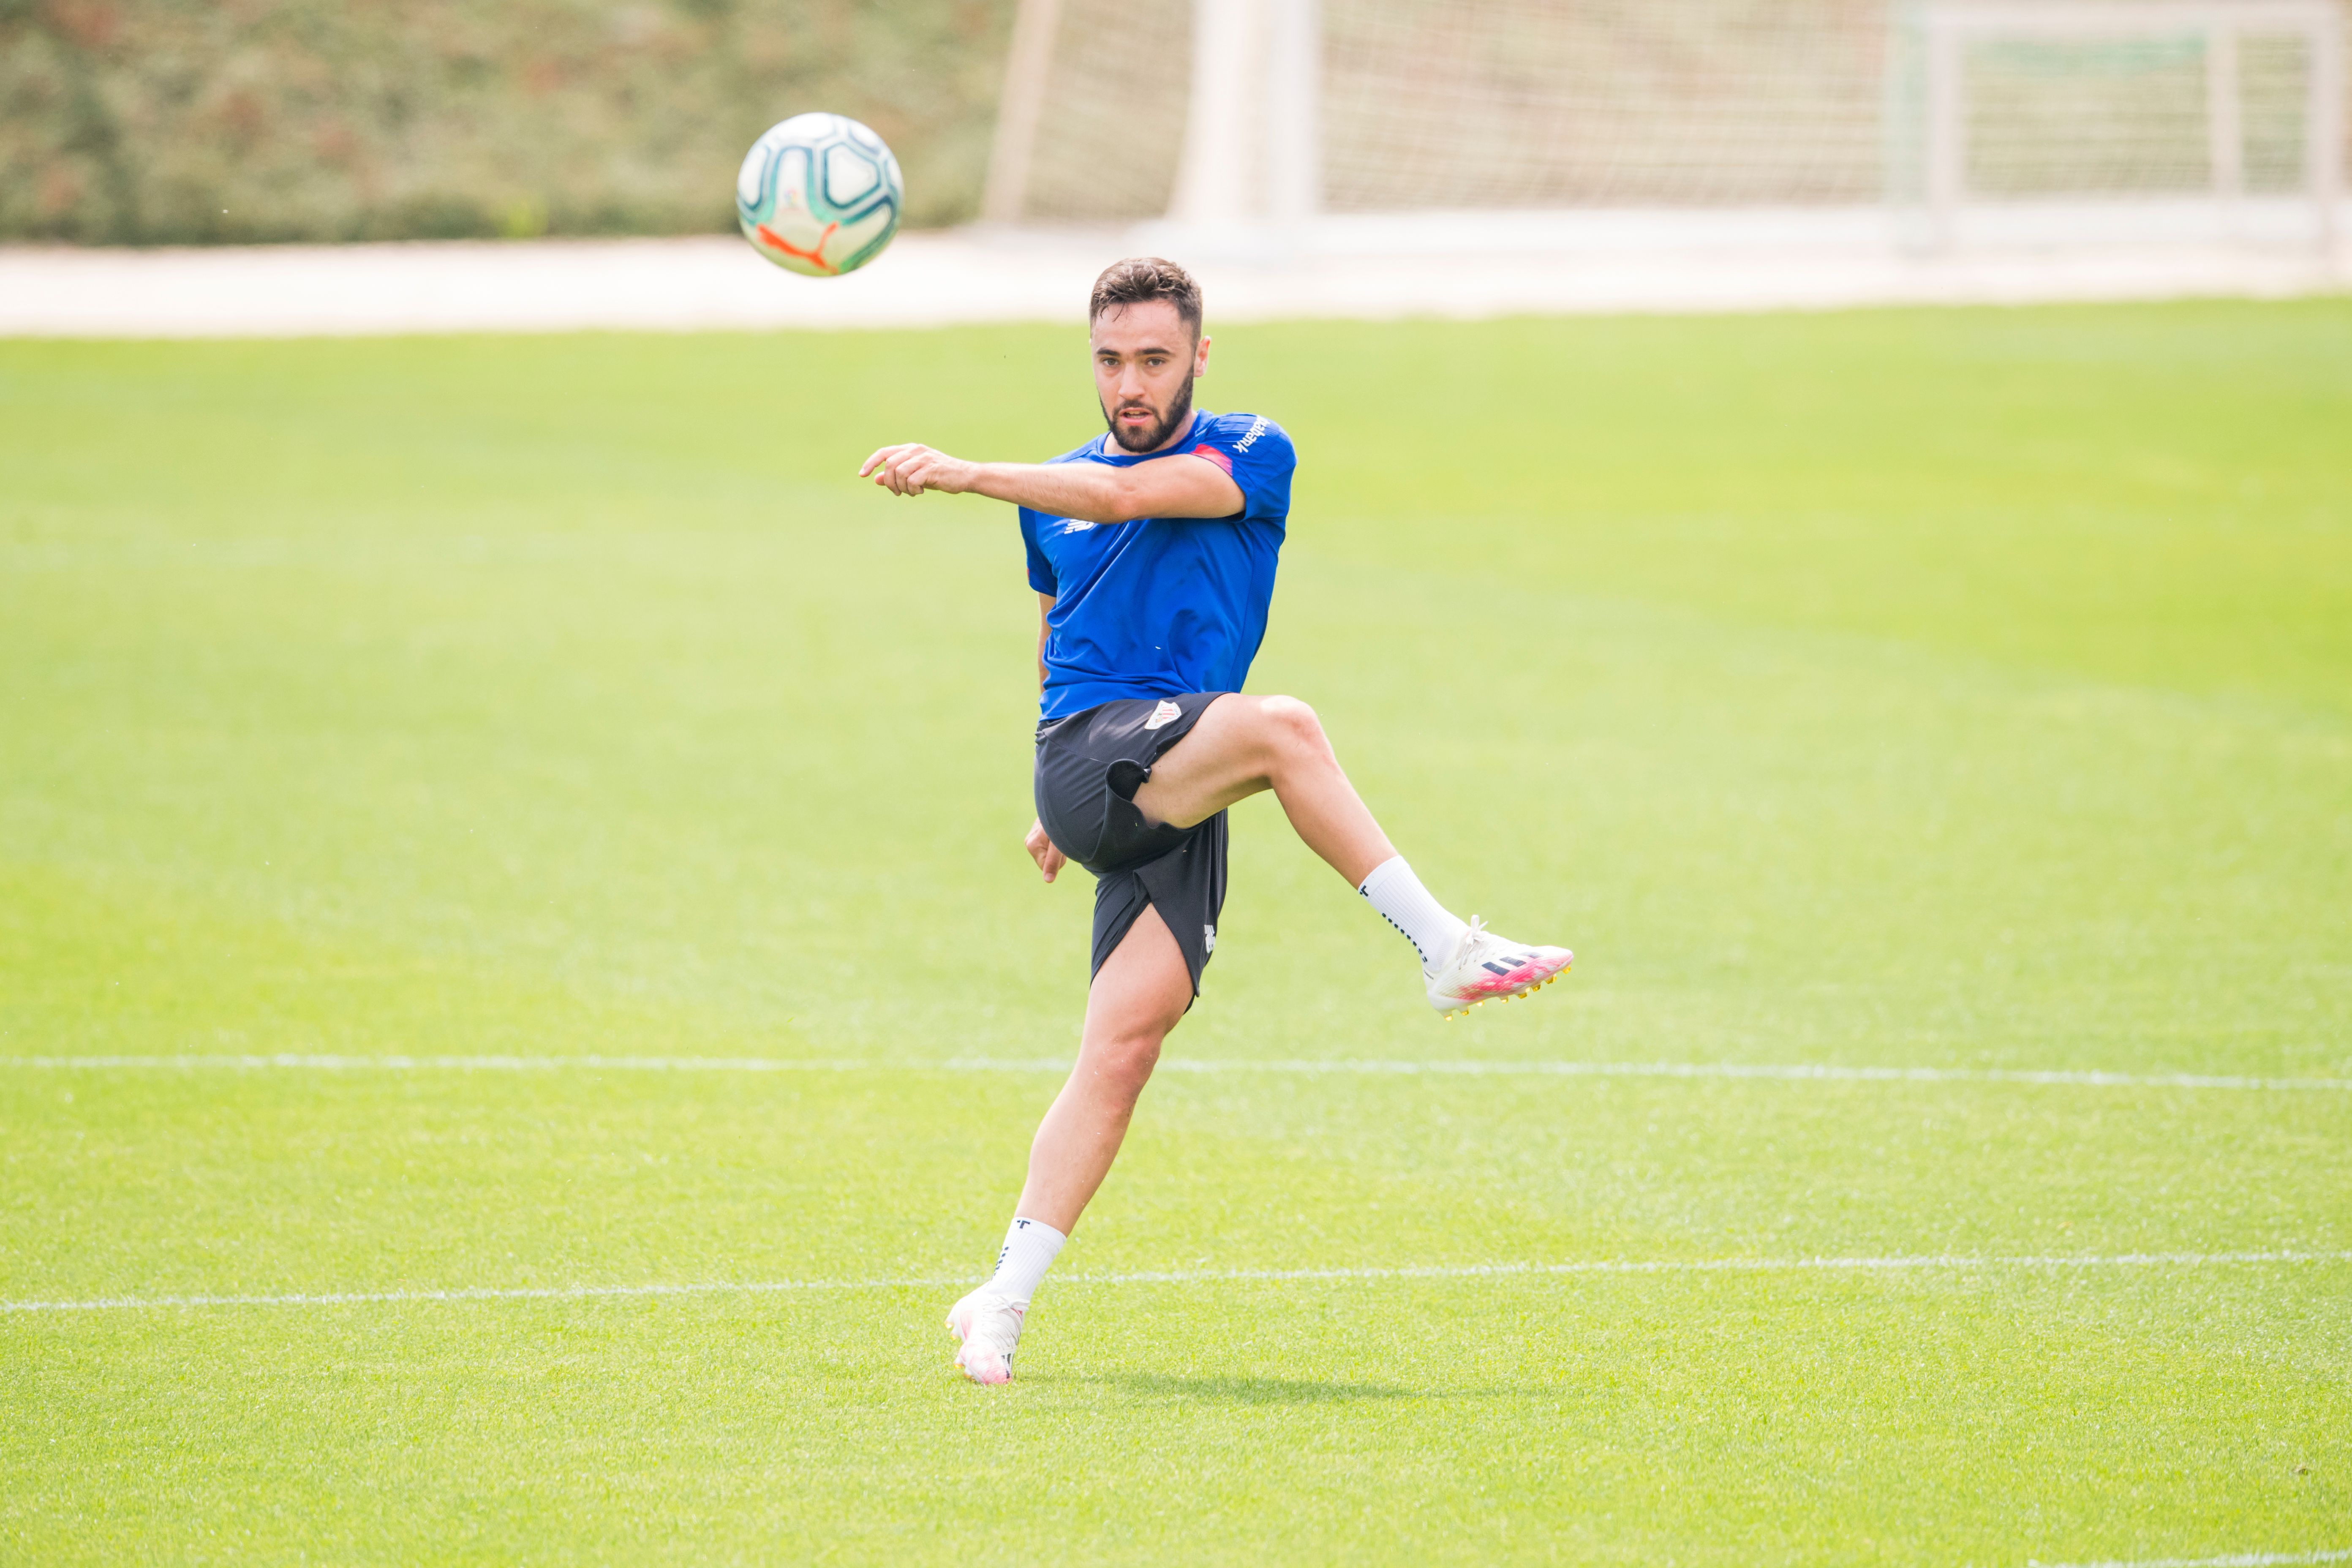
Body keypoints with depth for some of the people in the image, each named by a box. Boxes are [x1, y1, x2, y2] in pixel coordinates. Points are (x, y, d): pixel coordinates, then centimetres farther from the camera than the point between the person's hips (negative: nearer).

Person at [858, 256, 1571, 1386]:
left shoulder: (1251, 456, 5)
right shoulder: (1054, 495, 20)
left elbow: (1125, 497, -13)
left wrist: (966, 474, -22)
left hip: (1180, 804, 0)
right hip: (1090, 755, 1)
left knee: (1128, 1035, -16)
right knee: (1280, 726, -31)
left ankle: (1006, 1303, -13)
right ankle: (1446, 948, -26)